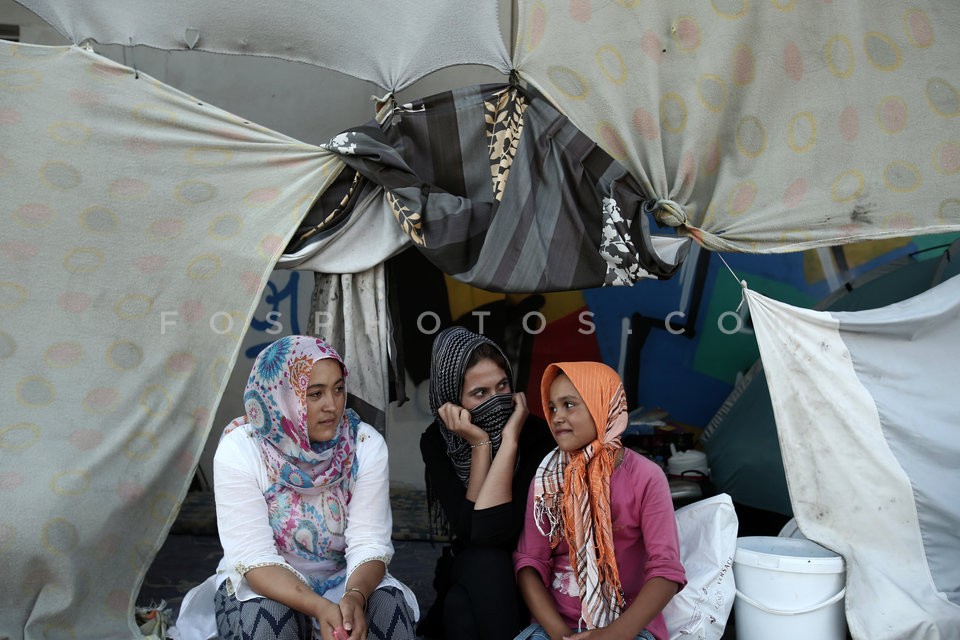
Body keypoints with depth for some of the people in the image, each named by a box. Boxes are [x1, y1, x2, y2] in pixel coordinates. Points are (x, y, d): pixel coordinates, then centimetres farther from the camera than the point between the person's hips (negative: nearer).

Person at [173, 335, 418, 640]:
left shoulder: (365, 445, -12)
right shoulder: (238, 451, -17)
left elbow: (369, 543, -16)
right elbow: (255, 557, -23)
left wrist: (355, 596, -38)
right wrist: (319, 608, -39)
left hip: (343, 578, 1)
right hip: (263, 582, -1)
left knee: (390, 604, -28)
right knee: (268, 615, -32)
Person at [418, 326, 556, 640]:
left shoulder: (535, 433, -20)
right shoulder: (437, 440, -11)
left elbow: (496, 530, -28)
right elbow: (471, 531, -24)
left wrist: (509, 441, -32)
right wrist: (481, 445, -28)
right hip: (468, 570, 1)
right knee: (484, 561, -32)